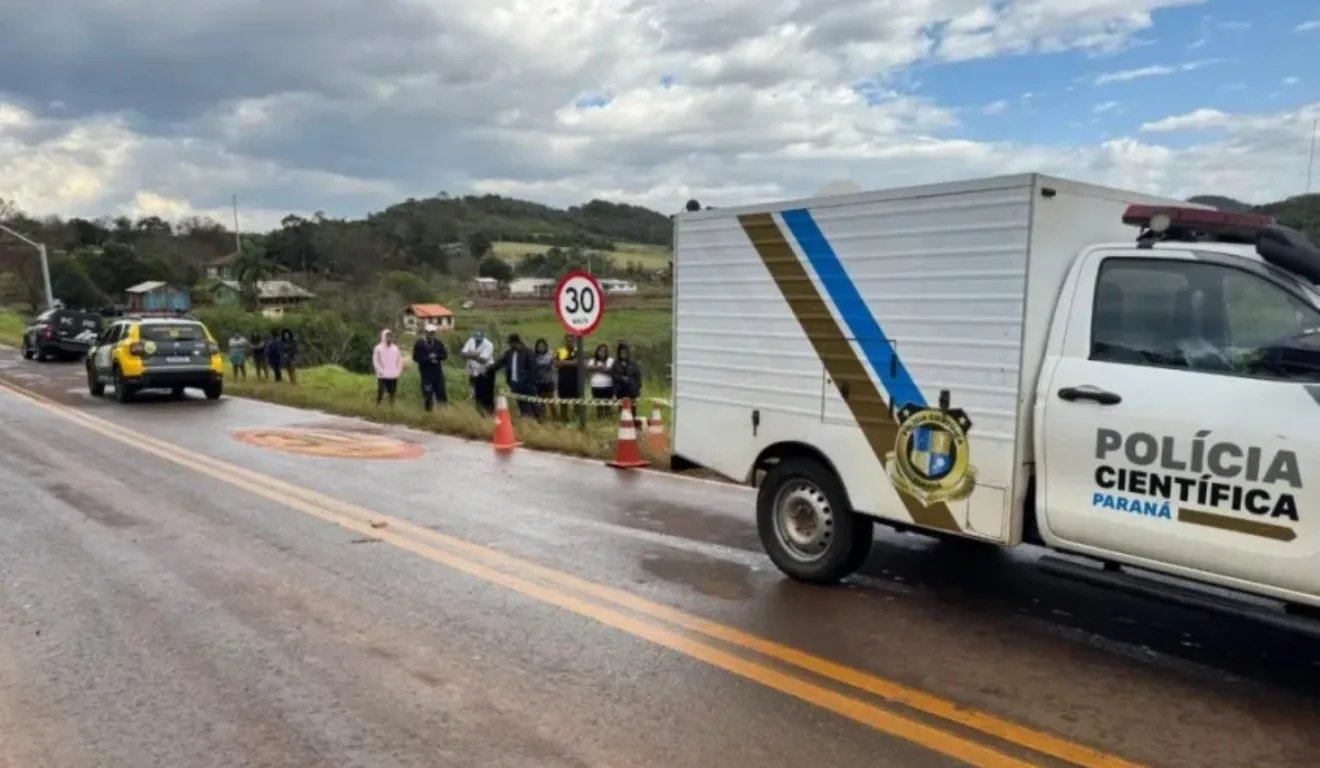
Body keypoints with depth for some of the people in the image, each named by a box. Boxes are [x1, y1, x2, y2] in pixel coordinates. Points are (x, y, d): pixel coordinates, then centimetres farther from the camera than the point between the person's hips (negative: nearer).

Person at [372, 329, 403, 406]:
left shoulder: (396, 348, 8)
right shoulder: (378, 348, -3)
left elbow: (400, 360, 12)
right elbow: (375, 361, -6)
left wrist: (398, 371, 2)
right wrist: (380, 371, -12)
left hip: (393, 376, 4)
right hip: (382, 376, -4)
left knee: (392, 393, 9)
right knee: (380, 392, -7)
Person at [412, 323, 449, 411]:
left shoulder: (438, 343, 4)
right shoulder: (418, 343, -2)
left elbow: (445, 355, 3)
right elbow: (415, 357, -7)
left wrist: (436, 356, -16)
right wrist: (428, 358, -17)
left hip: (438, 372, 2)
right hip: (426, 373, -2)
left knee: (440, 390, -3)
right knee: (427, 393, 2)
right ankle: (428, 408, 13)